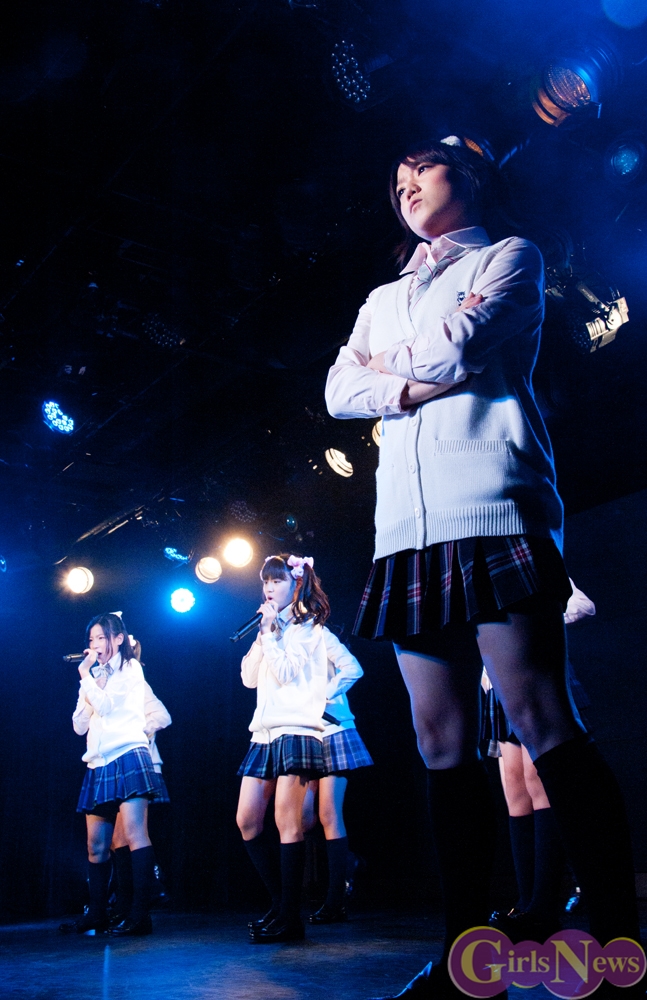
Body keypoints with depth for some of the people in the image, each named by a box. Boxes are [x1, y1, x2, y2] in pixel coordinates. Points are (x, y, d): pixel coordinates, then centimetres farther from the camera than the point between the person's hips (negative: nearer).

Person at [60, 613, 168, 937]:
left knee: (134, 834, -15)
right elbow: (79, 725, 17)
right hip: (98, 765, 8)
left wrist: (85, 676, 1)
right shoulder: (95, 677, 23)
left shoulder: (129, 669, 4)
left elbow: (106, 706, -10)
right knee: (96, 846, 7)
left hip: (127, 756, -7)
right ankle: (96, 914, 16)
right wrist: (89, 679, 7)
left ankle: (140, 915, -18)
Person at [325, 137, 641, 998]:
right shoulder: (383, 301, 30)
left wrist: (386, 362, 12)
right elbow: (341, 391, 13)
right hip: (409, 528, 6)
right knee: (442, 741, 0)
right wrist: (415, 387, -2)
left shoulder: (510, 258, 14)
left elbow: (457, 344, -5)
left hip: (492, 508, -5)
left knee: (542, 724, -13)